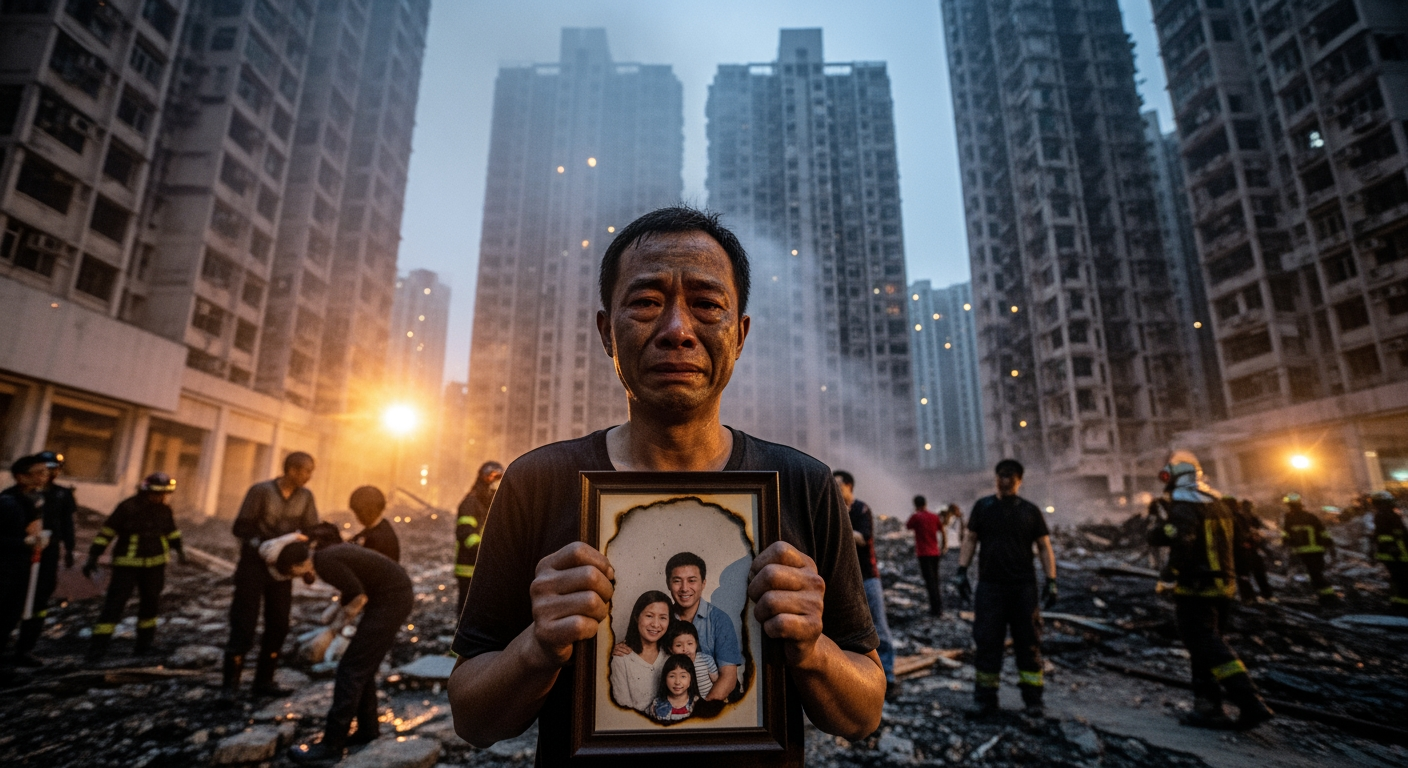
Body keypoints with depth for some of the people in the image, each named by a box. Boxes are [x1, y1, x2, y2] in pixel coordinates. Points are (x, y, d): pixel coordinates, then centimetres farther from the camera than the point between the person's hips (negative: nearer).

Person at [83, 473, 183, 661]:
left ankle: (144, 643, 27)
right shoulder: (128, 507, -14)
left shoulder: (164, 510, 1)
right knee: (114, 603, -7)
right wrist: (93, 557, -11)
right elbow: (107, 531, -10)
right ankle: (98, 647, 3)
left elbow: (171, 530, 18)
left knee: (150, 603, 12)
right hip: (127, 564, -4)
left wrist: (178, 548, 20)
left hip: (155, 565, 4)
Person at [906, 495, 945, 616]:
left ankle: (935, 609, -2)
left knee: (930, 581, -2)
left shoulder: (916, 517, -8)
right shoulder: (935, 517, 5)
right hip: (935, 553, 5)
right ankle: (938, 607, 23)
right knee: (935, 580, 17)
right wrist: (943, 547, 17)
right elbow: (943, 532, 7)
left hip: (923, 553, -5)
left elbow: (907, 526, 7)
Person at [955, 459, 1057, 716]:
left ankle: (1032, 699, 19)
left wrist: (1051, 581, -4)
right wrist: (962, 572, -2)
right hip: (989, 586, 0)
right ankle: (986, 699, 11)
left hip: (1023, 587, 0)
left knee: (1028, 643, 6)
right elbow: (970, 540, 6)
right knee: (986, 642, 1)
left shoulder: (1030, 511, 4)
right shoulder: (983, 507, 4)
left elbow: (1044, 548, 5)